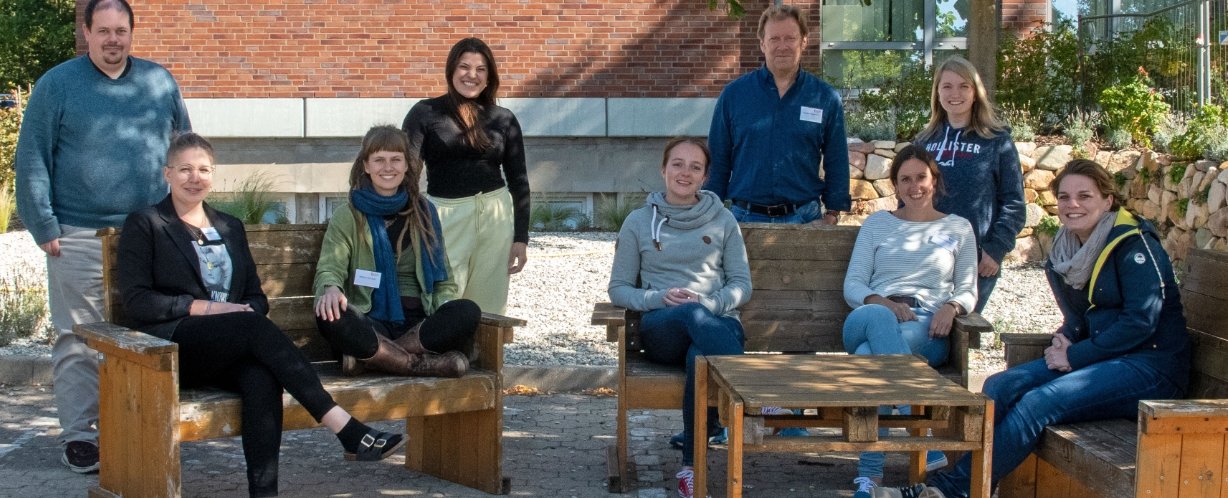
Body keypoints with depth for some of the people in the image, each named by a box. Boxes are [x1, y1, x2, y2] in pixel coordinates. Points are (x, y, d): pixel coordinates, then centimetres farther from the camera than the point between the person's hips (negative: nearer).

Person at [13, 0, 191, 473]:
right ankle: (78, 435, 6)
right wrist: (44, 227, -9)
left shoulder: (160, 81, 10)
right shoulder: (56, 85, 0)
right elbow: (31, 160, -2)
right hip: (79, 238, -3)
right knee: (78, 341, 0)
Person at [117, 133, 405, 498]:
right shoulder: (144, 225, 9)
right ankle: (349, 431, -39)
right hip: (171, 348, -4)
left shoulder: (230, 227, 24)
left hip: (225, 352, 4)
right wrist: (205, 307, -12)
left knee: (262, 379, -33)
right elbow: (135, 301, -2)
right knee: (255, 327, -33)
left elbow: (256, 296, 21)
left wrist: (247, 312, -5)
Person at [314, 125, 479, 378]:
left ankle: (372, 356, -27)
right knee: (329, 317, -35)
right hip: (371, 323, -2)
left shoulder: (424, 212, 17)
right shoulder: (348, 216, 9)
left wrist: (446, 305, -5)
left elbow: (442, 278, 19)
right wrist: (330, 288, -31)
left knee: (468, 312, -30)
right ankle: (421, 364, -30)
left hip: (419, 323, 2)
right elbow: (329, 267, -5)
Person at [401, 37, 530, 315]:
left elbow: (518, 180, 11)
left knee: (488, 307, 4)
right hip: (446, 218, -2)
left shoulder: (504, 119, 9)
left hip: (496, 217, 2)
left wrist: (521, 238, 5)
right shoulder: (425, 113, 2)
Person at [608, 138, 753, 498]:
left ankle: (692, 469, -32)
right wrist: (658, 298, -9)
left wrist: (710, 303, -11)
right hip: (661, 328, 0)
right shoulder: (639, 221, 13)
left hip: (718, 322, 1)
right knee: (693, 315, -40)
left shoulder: (723, 221, 14)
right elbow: (619, 289, 12)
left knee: (699, 358, -39)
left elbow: (742, 285, 11)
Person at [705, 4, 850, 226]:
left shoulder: (826, 99, 3)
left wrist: (832, 215, 1)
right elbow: (718, 160, 6)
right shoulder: (733, 95, 3)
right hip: (745, 217, 0)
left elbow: (837, 164, 7)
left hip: (804, 218, 0)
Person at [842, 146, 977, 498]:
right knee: (874, 316, -44)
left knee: (869, 354, -40)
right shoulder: (877, 224, 25)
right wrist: (883, 303, -9)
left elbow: (968, 290, 18)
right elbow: (852, 284, 14)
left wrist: (951, 307, -7)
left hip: (927, 328, -1)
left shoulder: (958, 228, 24)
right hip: (876, 315, 1)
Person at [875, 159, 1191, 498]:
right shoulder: (1066, 249, 11)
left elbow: (1141, 320, -17)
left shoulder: (1134, 245, -11)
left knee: (1040, 402, -28)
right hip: (1102, 357, 8)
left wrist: (1076, 356, -16)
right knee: (1000, 387, -15)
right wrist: (1066, 339, -3)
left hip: (1152, 366, -8)